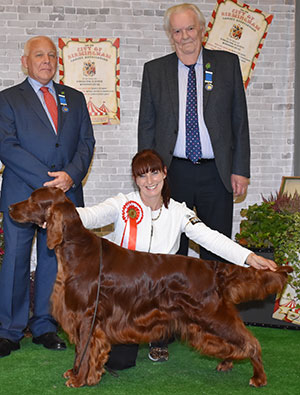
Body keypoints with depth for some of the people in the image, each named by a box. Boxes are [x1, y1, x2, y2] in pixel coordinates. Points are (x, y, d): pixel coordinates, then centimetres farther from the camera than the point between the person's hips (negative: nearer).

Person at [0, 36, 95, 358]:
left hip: (66, 195, 3)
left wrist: (71, 175, -11)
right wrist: (46, 180, -15)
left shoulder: (74, 99, 16)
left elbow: (86, 142, 8)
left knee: (53, 259, 8)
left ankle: (44, 327, 18)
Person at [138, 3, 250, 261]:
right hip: (172, 172, 0)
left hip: (216, 173, 0)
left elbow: (239, 120, 5)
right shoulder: (154, 70, 6)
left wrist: (241, 170, -1)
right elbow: (146, 125, 8)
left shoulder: (228, 63, 5)